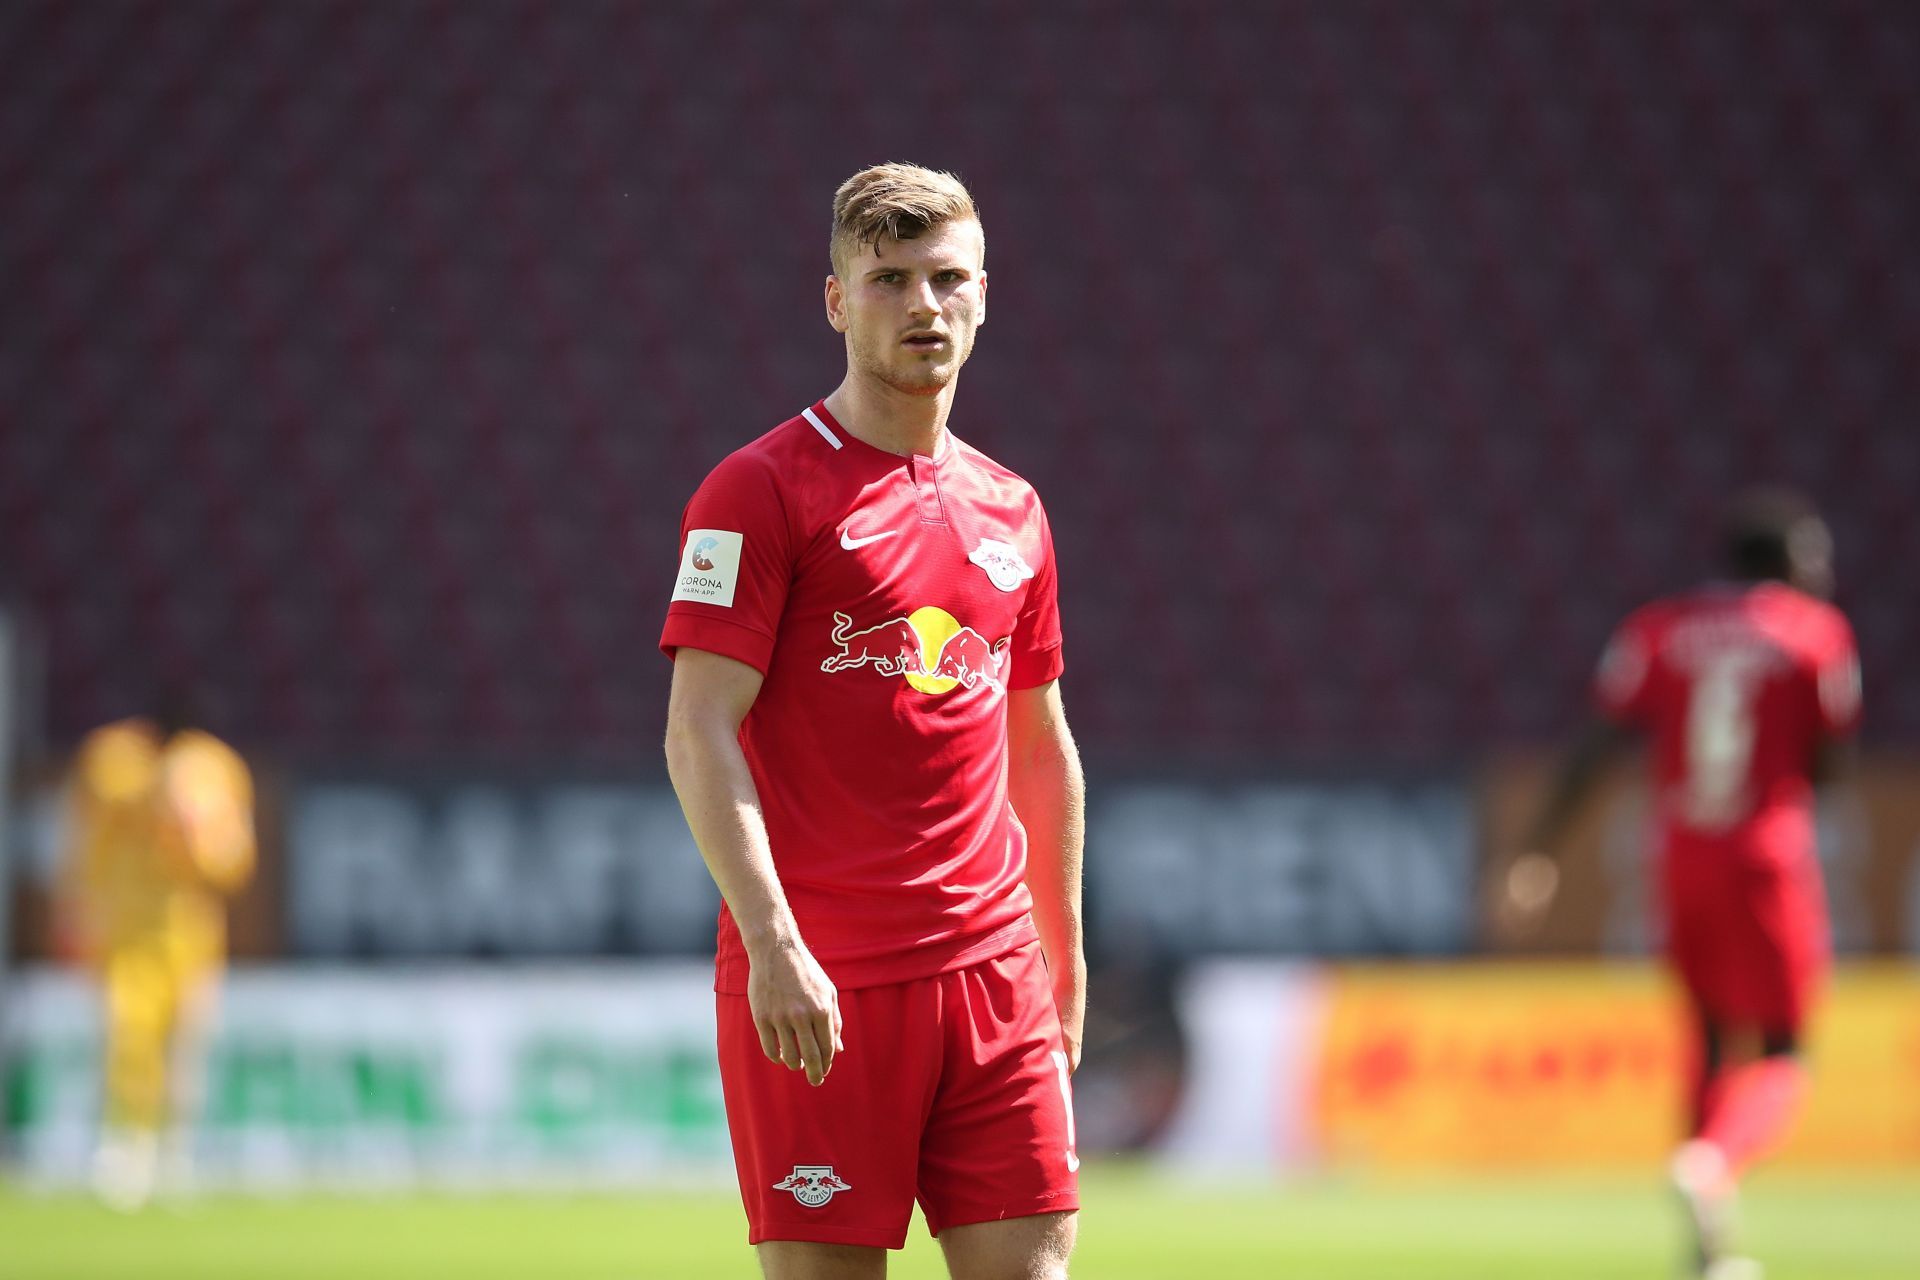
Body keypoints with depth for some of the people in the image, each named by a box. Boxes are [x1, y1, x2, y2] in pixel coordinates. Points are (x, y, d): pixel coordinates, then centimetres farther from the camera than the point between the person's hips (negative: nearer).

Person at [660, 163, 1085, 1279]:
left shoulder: (1012, 511, 15)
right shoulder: (760, 492, -4)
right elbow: (699, 734, -11)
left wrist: (1065, 953, 22)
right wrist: (772, 942, -20)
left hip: (992, 973, 5)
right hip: (814, 990, -5)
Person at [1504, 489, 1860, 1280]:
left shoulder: (1661, 630, 5)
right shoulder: (1816, 633, -3)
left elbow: (1597, 747, -1)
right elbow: (1825, 764, 0)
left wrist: (1539, 856, -2)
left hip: (1683, 863, 4)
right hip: (1769, 860, -4)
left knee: (1716, 1043, 19)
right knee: (1777, 1060, 3)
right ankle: (1712, 1164, -28)